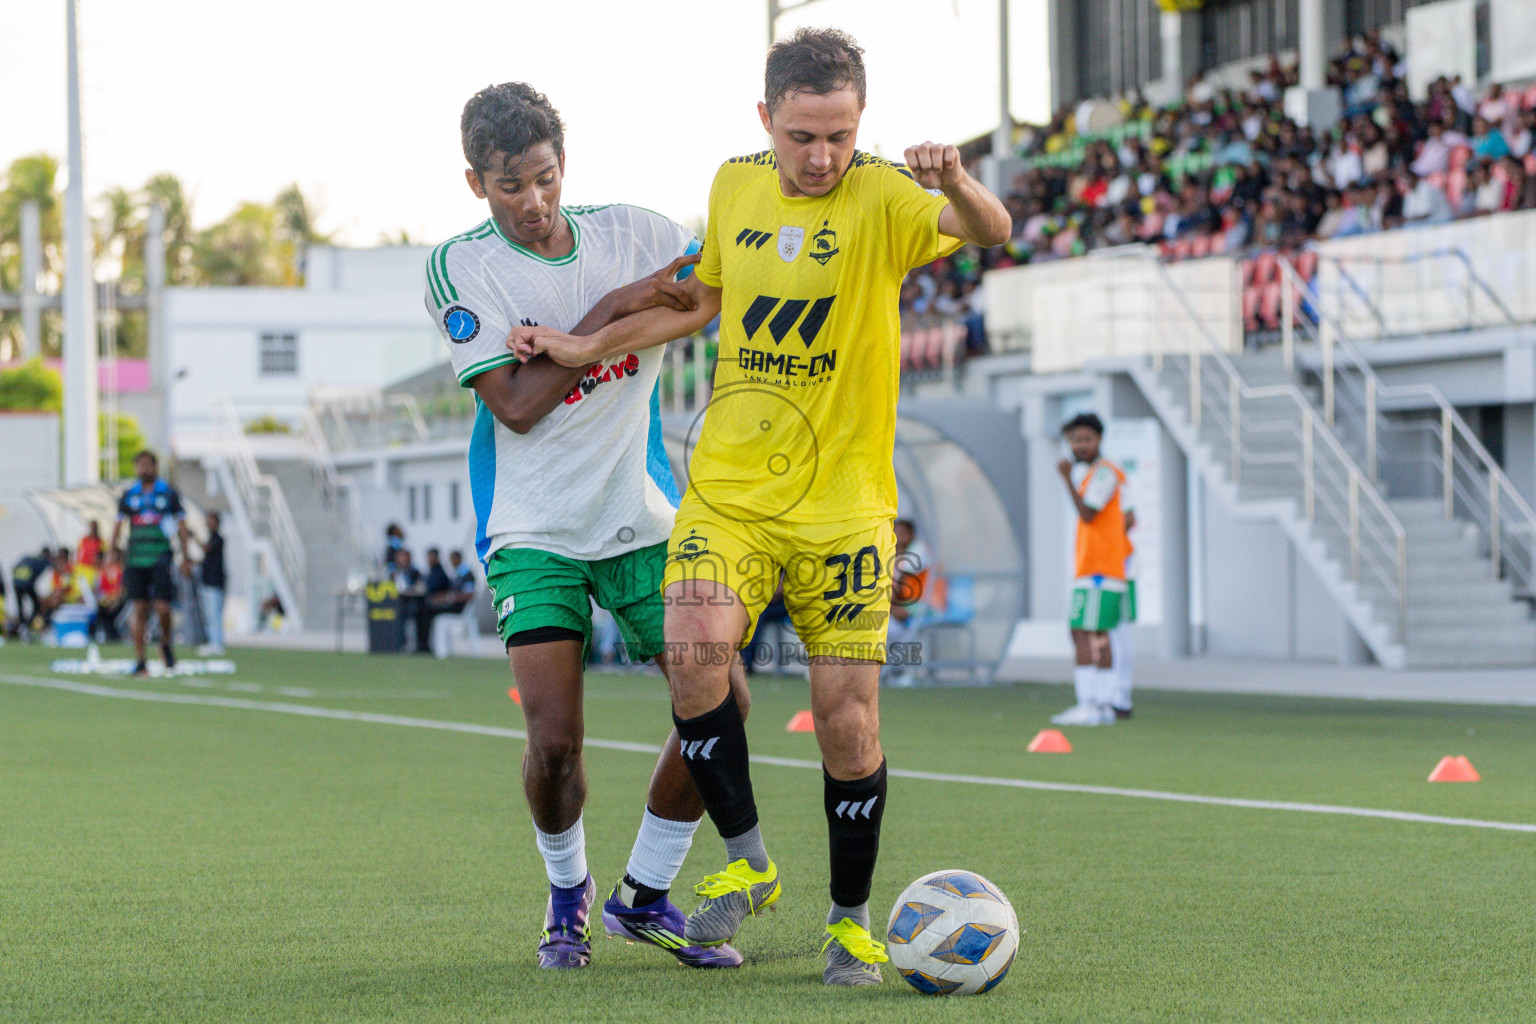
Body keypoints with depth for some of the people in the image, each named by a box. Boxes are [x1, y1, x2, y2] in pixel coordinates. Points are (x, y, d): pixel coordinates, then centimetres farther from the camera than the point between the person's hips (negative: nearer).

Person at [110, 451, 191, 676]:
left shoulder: (168, 493, 6)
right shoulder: (129, 495, 11)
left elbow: (181, 525, 8)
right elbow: (118, 522, 15)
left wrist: (185, 557, 4)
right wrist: (114, 546, -1)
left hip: (160, 558, -2)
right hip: (135, 558, 2)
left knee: (162, 608, -10)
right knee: (139, 610, 0)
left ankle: (166, 644, 19)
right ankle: (139, 661, 3)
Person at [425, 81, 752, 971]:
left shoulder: (627, 233, 2)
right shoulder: (461, 266, -8)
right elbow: (515, 403, -16)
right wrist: (612, 309, -19)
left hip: (642, 519, 4)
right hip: (535, 531, -3)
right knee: (554, 738, -16)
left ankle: (645, 896, 13)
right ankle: (568, 893, 15)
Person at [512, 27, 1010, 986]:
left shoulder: (882, 198, -10)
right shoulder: (736, 185, 5)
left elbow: (992, 232, -30)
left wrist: (958, 188, -51)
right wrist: (584, 347, 23)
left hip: (843, 509, -3)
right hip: (727, 491, 3)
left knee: (848, 716, -3)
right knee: (695, 650, -21)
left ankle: (851, 920, 18)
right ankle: (747, 862, -1)